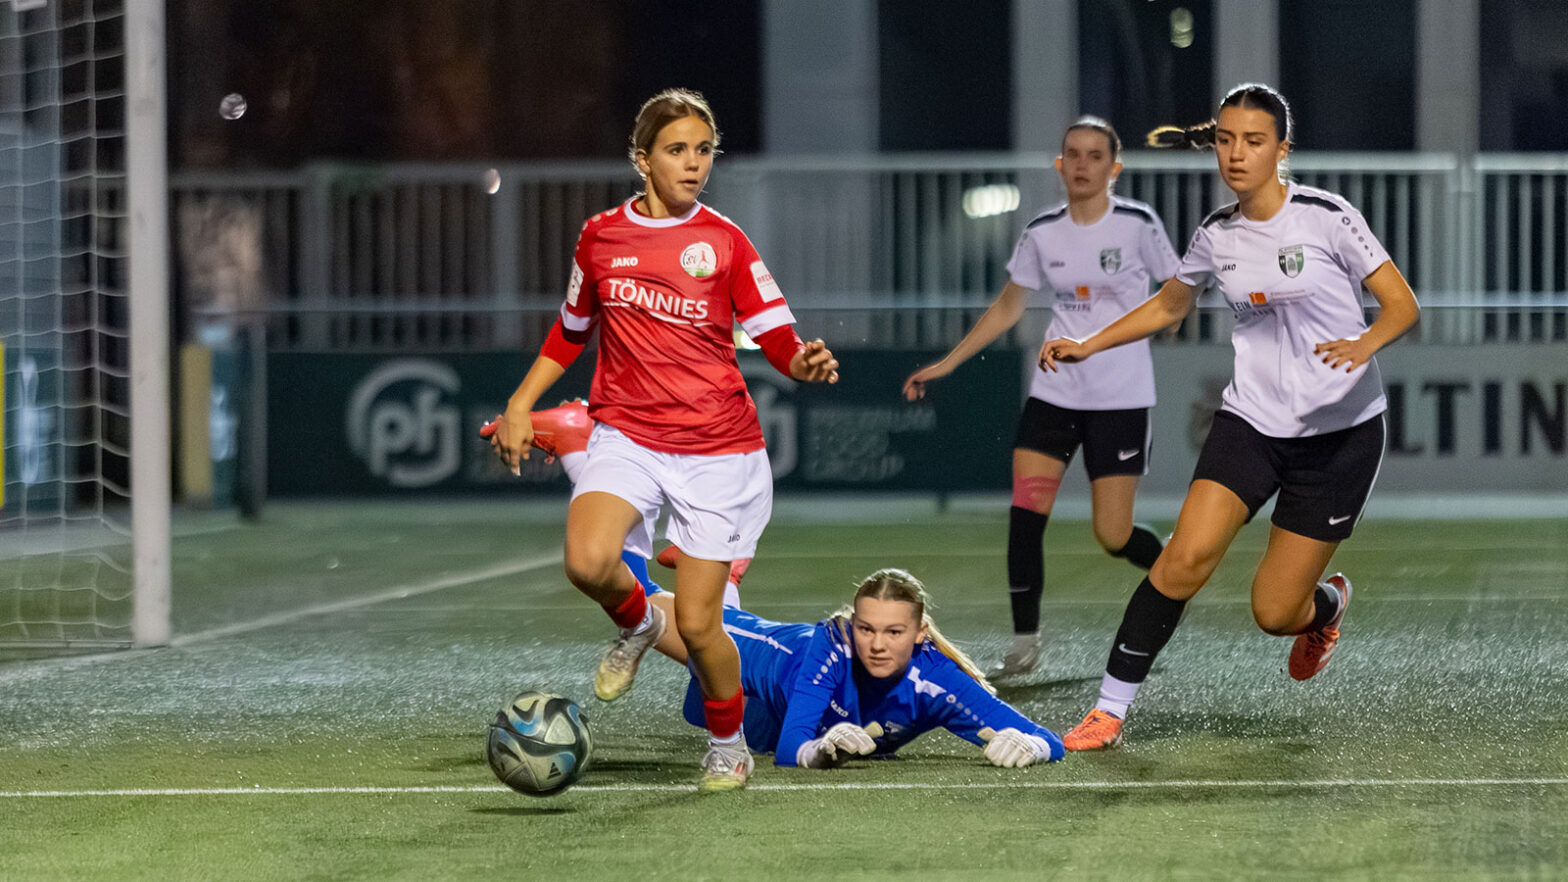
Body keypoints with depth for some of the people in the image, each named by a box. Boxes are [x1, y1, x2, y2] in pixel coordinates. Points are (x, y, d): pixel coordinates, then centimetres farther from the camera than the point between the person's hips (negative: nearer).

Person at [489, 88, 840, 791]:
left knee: (696, 623, -3)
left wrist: (803, 363, -25)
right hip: (625, 435, 1)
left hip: (718, 451, -1)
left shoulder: (723, 241, -1)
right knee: (588, 562, -28)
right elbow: (571, 330, 21)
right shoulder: (601, 236, 5)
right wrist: (520, 404, 14)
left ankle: (728, 744, 25)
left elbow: (778, 338, -3)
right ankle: (635, 623, 8)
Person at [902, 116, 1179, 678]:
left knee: (1113, 536, -4)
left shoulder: (1137, 223, -8)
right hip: (1054, 393, 3)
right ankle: (1025, 643, 2)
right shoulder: (1042, 232, 3)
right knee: (1024, 514, -10)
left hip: (1121, 398, -3)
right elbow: (1007, 307, 15)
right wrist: (945, 364, 13)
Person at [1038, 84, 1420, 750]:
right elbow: (1168, 306, 23)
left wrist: (1364, 345, -30)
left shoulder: (1326, 217, -10)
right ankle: (1110, 709, -11)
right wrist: (1087, 346, 13)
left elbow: (1402, 304, -10)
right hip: (1251, 417, 3)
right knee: (1186, 556, -19)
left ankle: (1327, 602, 37)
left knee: (1275, 613, -1)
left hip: (1341, 428, -3)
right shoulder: (1215, 236, 3)